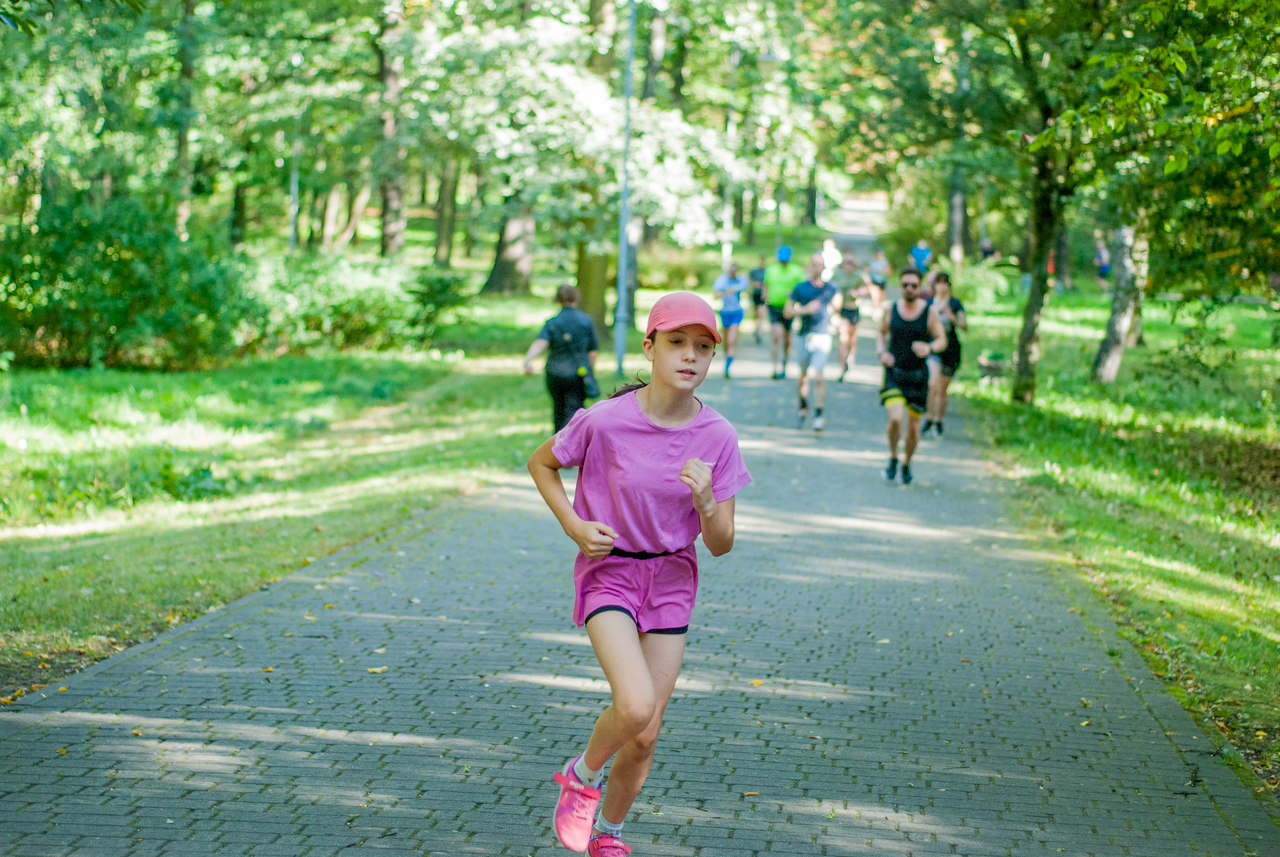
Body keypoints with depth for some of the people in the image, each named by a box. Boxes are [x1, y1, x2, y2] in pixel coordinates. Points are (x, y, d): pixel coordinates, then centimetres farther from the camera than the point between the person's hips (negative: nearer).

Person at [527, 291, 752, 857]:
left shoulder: (717, 437, -10)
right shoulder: (605, 422, -18)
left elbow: (720, 545, -7)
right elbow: (540, 463, 2)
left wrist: (706, 502, -27)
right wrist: (576, 527, -11)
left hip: (672, 580, 3)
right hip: (609, 572, -3)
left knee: (645, 736, 5)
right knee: (636, 706, -25)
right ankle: (581, 776, 6)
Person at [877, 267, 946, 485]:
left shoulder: (929, 312, -4)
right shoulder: (892, 310, 1)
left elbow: (942, 340, 0)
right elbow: (881, 333, 16)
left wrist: (929, 348, -22)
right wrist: (882, 352, -4)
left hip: (918, 375, 0)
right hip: (894, 371, 0)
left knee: (913, 425, 8)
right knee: (895, 418, -20)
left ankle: (907, 464, 33)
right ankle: (893, 458, 6)